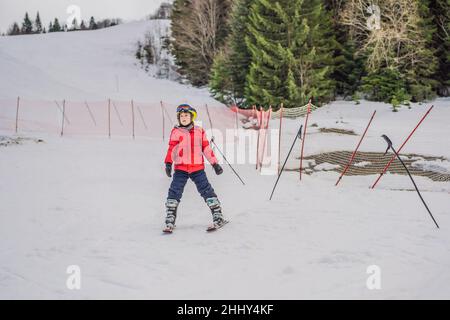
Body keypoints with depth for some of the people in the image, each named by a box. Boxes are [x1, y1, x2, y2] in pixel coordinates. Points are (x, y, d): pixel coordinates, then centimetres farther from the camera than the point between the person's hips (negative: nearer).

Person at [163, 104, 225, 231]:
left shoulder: (199, 131, 10)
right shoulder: (176, 132, 5)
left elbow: (206, 148, 14)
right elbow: (171, 149, 0)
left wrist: (215, 164, 13)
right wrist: (168, 164, -12)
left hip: (197, 168, 1)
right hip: (180, 168, -1)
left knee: (206, 191, -4)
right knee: (174, 192, -7)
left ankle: (218, 216, 2)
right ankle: (170, 222, 0)